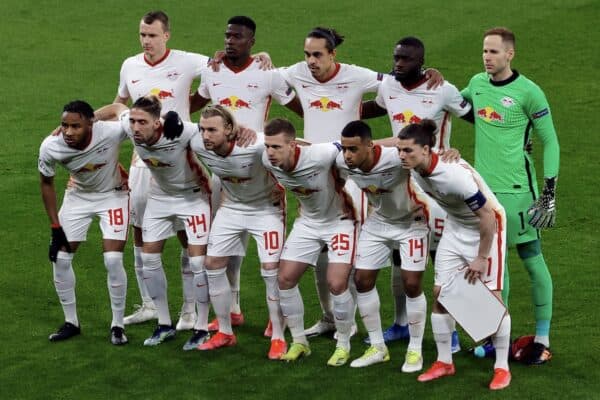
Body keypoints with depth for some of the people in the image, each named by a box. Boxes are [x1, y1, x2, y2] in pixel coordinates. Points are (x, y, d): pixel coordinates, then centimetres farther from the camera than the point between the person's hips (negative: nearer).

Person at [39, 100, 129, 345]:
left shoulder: (111, 132, -37)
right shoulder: (50, 147, -27)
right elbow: (46, 183, -8)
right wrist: (56, 228, -6)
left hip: (113, 194, -3)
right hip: (78, 196, 3)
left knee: (113, 260, -12)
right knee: (60, 259, -1)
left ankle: (118, 325, 6)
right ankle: (71, 322, 18)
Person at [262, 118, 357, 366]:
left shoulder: (321, 156, -36)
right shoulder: (268, 161, -18)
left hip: (340, 220, -5)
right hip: (308, 222, 6)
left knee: (337, 284, -14)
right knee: (285, 279, 1)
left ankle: (343, 345, 8)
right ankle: (298, 342, 18)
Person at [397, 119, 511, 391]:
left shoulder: (455, 174, -37)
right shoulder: (415, 169, -17)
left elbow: (487, 216, -29)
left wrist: (481, 258, -22)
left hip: (487, 226, -7)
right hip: (455, 227, 7)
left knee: (492, 295, -6)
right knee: (440, 292, 3)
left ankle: (502, 368, 6)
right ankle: (444, 362, 15)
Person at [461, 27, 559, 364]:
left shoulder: (528, 92, -9)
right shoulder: (477, 84, 8)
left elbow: (550, 141, -5)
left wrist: (550, 191, -9)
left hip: (517, 189, -6)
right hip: (483, 188, 6)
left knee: (532, 260, -1)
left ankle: (543, 339, 5)